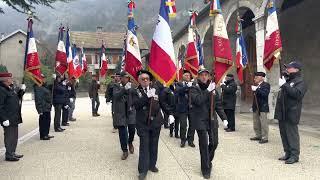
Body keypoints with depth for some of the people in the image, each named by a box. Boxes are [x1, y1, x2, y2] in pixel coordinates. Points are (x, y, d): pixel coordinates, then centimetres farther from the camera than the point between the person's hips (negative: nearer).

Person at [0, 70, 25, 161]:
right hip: (8, 119, -9)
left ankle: (12, 153, 30)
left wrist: (21, 90, 7)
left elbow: (17, 98, 24)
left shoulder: (10, 88, 11)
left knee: (14, 137, 18)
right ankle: (9, 155, 13)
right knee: (9, 137, 1)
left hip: (14, 118, 10)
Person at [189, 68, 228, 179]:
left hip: (212, 119, 4)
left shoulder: (213, 88, 8)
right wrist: (208, 90, -21)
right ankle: (206, 169, 14)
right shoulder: (194, 88, -4)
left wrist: (224, 118, 3)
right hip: (200, 120, -4)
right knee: (204, 145, -1)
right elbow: (198, 101, -22)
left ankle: (208, 161, 36)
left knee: (214, 143, 9)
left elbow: (218, 105, 9)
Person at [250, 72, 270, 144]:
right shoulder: (255, 85, 13)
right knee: (256, 123, 14)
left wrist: (256, 89, -25)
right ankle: (258, 136, 25)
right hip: (256, 107, 8)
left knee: (263, 123, -2)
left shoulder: (266, 85, -7)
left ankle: (264, 138, 6)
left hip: (263, 107, -7)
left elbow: (265, 94, -23)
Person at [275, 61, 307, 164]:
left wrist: (284, 85, -24)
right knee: (284, 134, 14)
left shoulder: (300, 82, -6)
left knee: (292, 134, -5)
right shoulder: (287, 80, 20)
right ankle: (287, 153, 25)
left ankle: (294, 155, 4)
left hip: (291, 114, -9)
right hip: (282, 113, 9)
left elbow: (297, 94, -25)